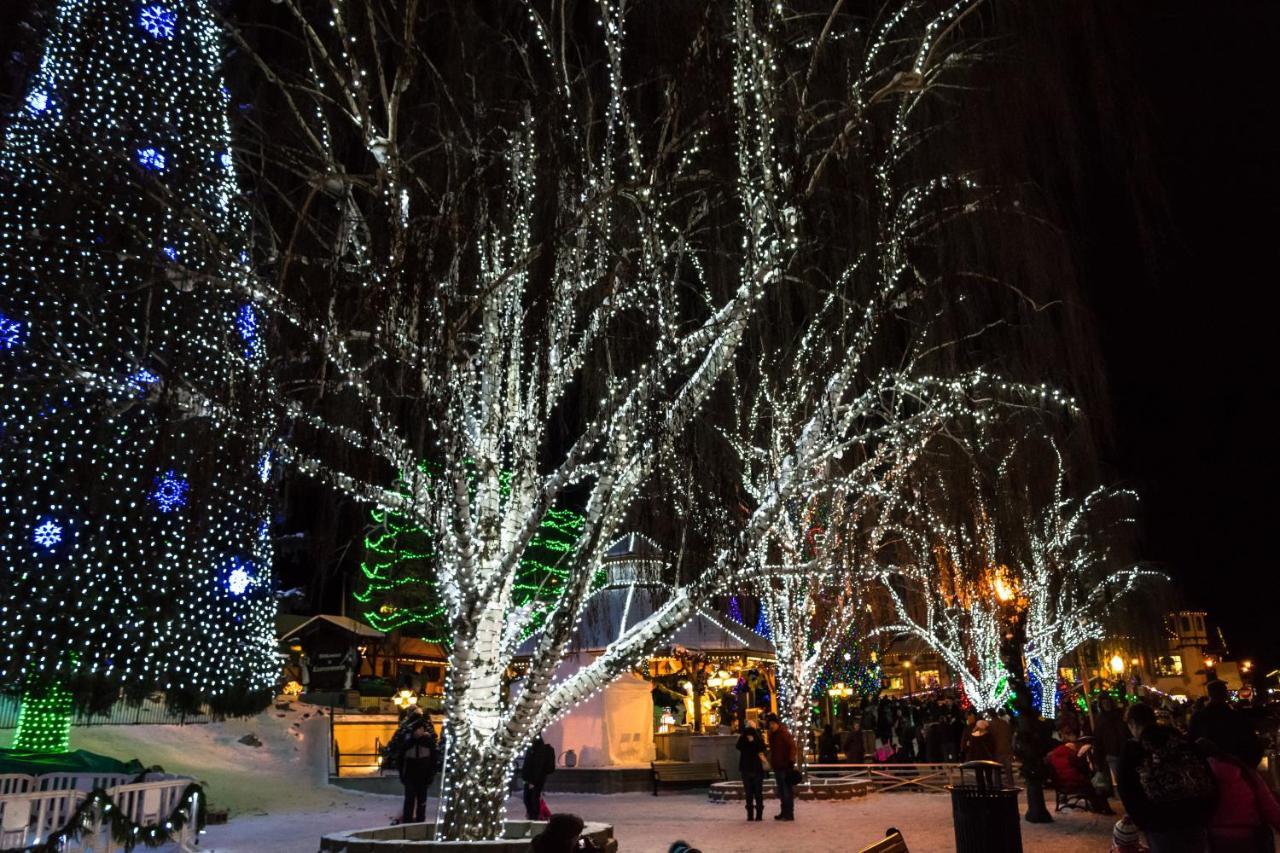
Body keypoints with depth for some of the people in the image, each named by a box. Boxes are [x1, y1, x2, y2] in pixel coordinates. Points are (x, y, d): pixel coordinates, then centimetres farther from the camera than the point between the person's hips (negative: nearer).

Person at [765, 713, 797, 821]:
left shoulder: (785, 734, -12)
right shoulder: (772, 735, 13)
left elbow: (792, 748, -15)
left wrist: (791, 762, -20)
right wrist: (771, 762, 19)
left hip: (785, 766, -9)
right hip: (777, 767, 9)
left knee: (788, 791, -4)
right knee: (781, 791, 14)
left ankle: (789, 813, -1)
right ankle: (784, 812, 22)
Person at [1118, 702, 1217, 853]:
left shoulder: (1132, 749, 0)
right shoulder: (1181, 741, 10)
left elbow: (1128, 792, -2)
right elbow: (1209, 779, 8)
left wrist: (1143, 822, 9)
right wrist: (1205, 812, 15)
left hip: (1161, 826, -4)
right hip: (1196, 819, 4)